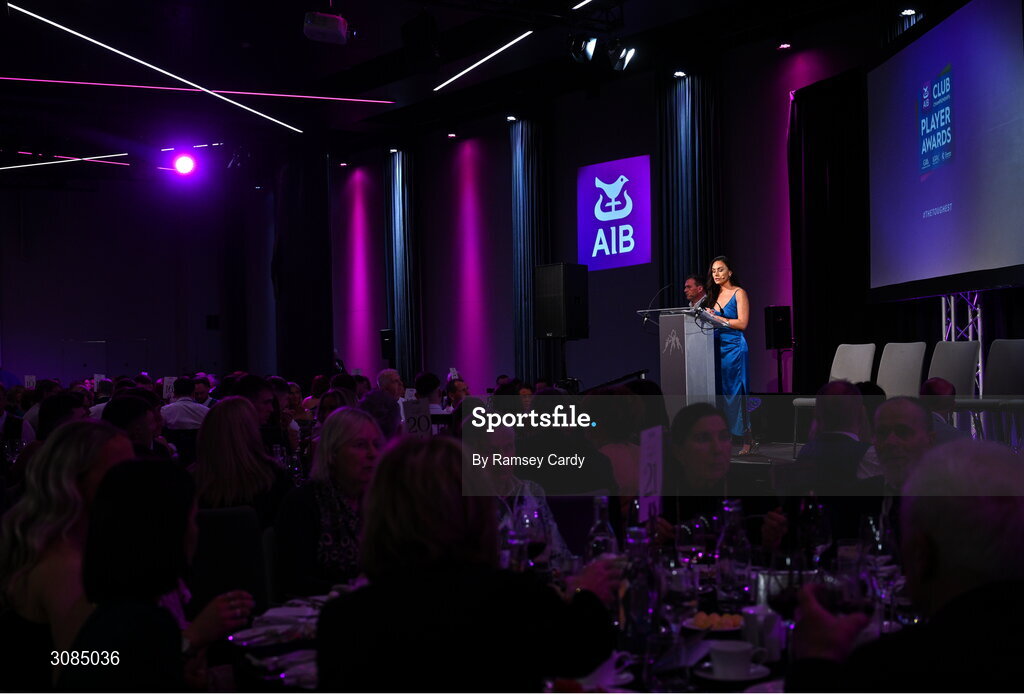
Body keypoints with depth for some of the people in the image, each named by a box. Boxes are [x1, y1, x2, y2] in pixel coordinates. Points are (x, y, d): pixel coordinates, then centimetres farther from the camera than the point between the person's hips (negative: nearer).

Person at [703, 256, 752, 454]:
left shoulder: (739, 293, -2)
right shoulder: (715, 295, 17)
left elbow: (742, 323, -10)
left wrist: (717, 318, -11)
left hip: (734, 347, -7)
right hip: (716, 347, 7)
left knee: (736, 393, -8)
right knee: (719, 392, 3)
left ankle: (746, 442, -4)